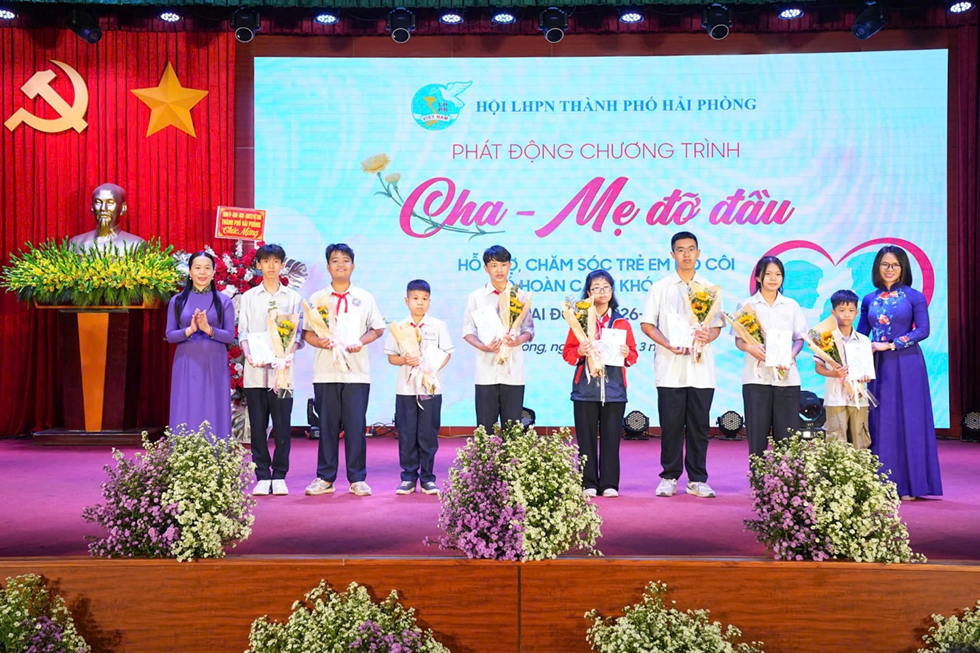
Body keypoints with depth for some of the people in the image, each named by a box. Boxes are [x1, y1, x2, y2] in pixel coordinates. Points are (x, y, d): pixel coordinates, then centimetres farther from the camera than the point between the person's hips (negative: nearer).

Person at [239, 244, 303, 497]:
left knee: (282, 424, -2)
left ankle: (279, 476, 8)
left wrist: (289, 353, -14)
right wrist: (249, 355, -11)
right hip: (255, 371, 1)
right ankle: (262, 476, 9)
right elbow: (243, 332, 8)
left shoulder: (293, 297, 10)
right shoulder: (249, 297, 13)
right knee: (258, 425, 1)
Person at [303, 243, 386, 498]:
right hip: (325, 371, 0)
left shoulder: (364, 297, 10)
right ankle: (325, 478, 11)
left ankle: (357, 479, 6)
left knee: (356, 425, -2)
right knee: (327, 425, 2)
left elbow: (377, 328, 12)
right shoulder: (317, 298, 10)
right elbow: (307, 332, 9)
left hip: (357, 372, 0)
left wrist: (361, 342, -6)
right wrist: (319, 342, -12)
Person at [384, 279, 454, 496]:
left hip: (431, 388, 0)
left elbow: (446, 354, 4)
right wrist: (405, 361, -15)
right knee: (406, 434, 3)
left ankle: (427, 478, 11)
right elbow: (391, 357, 6)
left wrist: (433, 370, -12)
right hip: (405, 388, 1)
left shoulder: (438, 326, 4)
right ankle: (408, 477, 12)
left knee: (429, 434, 3)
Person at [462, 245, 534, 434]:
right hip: (486, 371, -1)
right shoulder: (476, 297, 5)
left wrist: (520, 339, -13)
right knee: (485, 427, 2)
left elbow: (529, 329, 10)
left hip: (513, 372, 1)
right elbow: (468, 330, 5)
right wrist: (482, 346, -15)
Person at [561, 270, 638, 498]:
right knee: (586, 438, 0)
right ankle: (588, 484, 7)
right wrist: (580, 352, -16)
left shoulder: (621, 321, 10)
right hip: (586, 387, -1)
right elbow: (567, 353, 4)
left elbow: (633, 354, 11)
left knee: (611, 438, 1)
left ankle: (609, 484, 8)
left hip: (614, 387, 1)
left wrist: (627, 353, -11)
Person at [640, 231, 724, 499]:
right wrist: (669, 344, -13)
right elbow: (647, 324, 3)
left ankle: (697, 480, 12)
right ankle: (669, 478, 10)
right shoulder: (660, 288, 6)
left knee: (699, 426, 4)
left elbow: (717, 325, 13)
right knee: (671, 425, 0)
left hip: (701, 369, 2)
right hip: (670, 369, -2)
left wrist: (708, 336, -11)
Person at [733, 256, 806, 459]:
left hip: (786, 376, 2)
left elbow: (799, 339, 11)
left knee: (787, 435, 0)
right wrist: (750, 347, -20)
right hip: (756, 376, -1)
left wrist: (791, 356, -9)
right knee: (757, 434, 0)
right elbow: (738, 340, 3)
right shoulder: (747, 305, 6)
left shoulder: (791, 306, 11)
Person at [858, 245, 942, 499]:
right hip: (879, 366, 4)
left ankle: (909, 485, 5)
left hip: (906, 364, -4)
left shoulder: (914, 297, 0)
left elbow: (923, 330, -8)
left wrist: (890, 345, -13)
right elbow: (861, 334, 11)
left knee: (907, 420, -1)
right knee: (880, 421, 3)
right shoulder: (869, 300, 11)